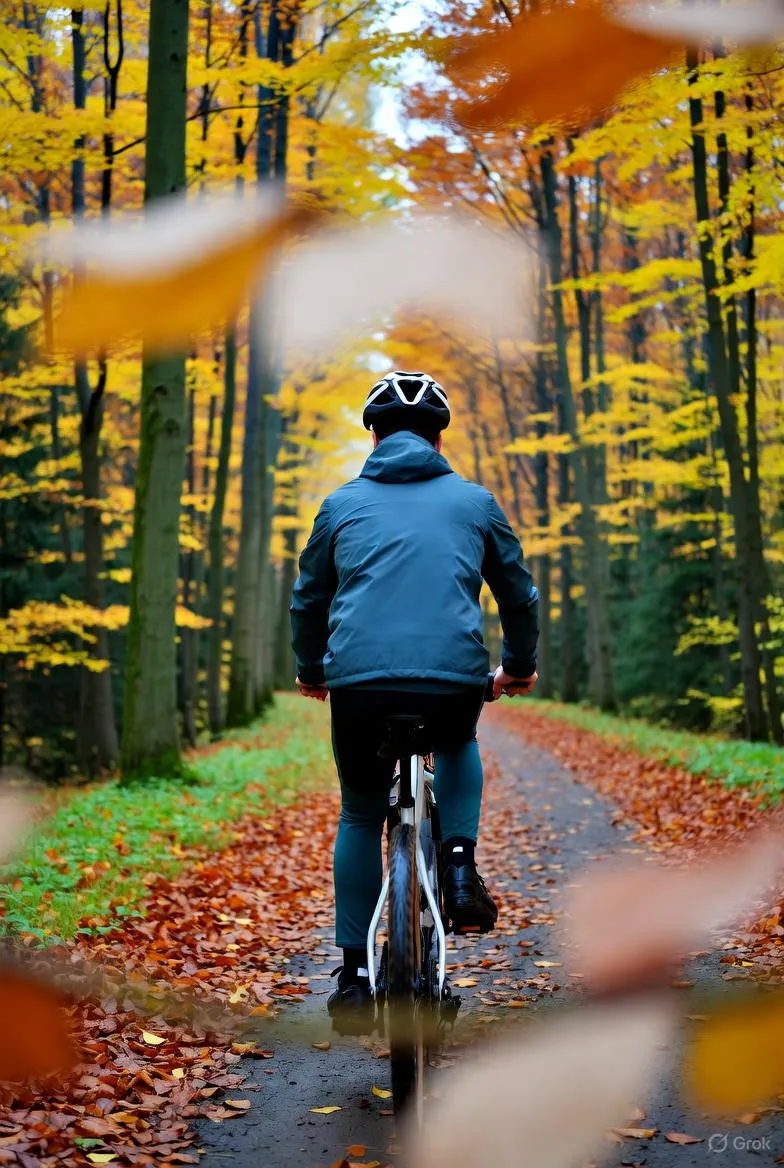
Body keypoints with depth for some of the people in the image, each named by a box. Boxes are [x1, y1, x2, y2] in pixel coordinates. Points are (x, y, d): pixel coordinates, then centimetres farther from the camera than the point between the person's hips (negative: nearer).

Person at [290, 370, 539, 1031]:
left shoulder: (343, 504, 15)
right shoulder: (473, 501, 14)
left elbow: (308, 600, 23)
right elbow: (519, 593, 21)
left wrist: (310, 672, 40)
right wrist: (520, 666, 38)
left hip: (359, 683, 0)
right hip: (456, 682, 0)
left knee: (360, 817, 21)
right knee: (458, 748, 35)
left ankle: (356, 976, 19)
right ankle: (460, 865, 13)